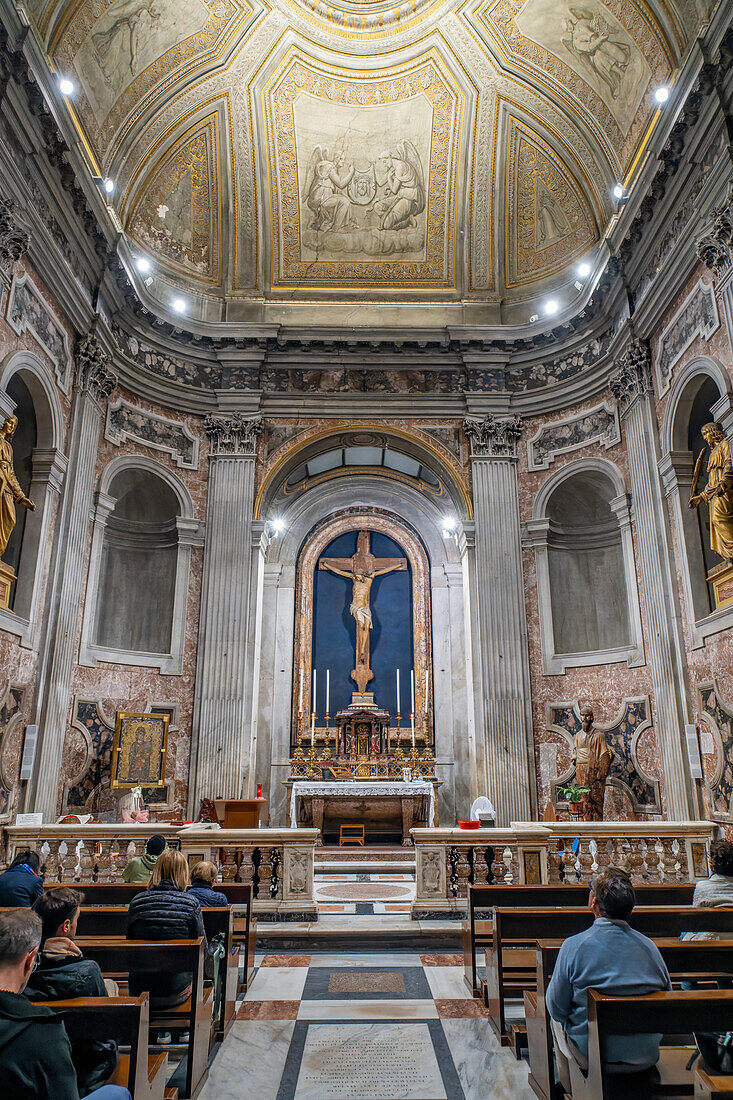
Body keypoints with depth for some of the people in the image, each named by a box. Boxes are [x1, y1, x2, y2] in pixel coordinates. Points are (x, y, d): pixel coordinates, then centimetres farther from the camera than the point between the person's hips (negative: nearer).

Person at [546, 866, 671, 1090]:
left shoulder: (574, 946, -19)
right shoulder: (649, 946, -10)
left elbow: (557, 1006, -10)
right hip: (645, 1058, 3)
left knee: (557, 1019, 25)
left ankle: (569, 1087, 35)